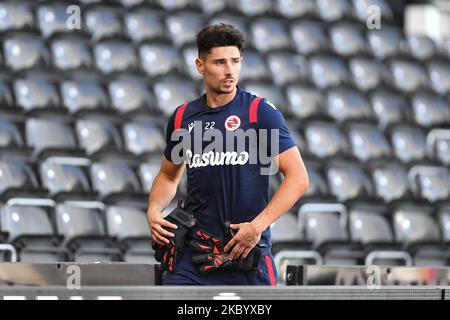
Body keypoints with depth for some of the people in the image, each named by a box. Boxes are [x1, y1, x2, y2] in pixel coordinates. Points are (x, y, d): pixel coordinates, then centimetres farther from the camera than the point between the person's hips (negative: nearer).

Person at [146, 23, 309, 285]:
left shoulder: (262, 112, -4)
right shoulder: (183, 118, 9)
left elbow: (298, 177, -9)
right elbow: (169, 176, 25)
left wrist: (258, 226, -18)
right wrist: (154, 210, 4)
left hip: (247, 254, -3)